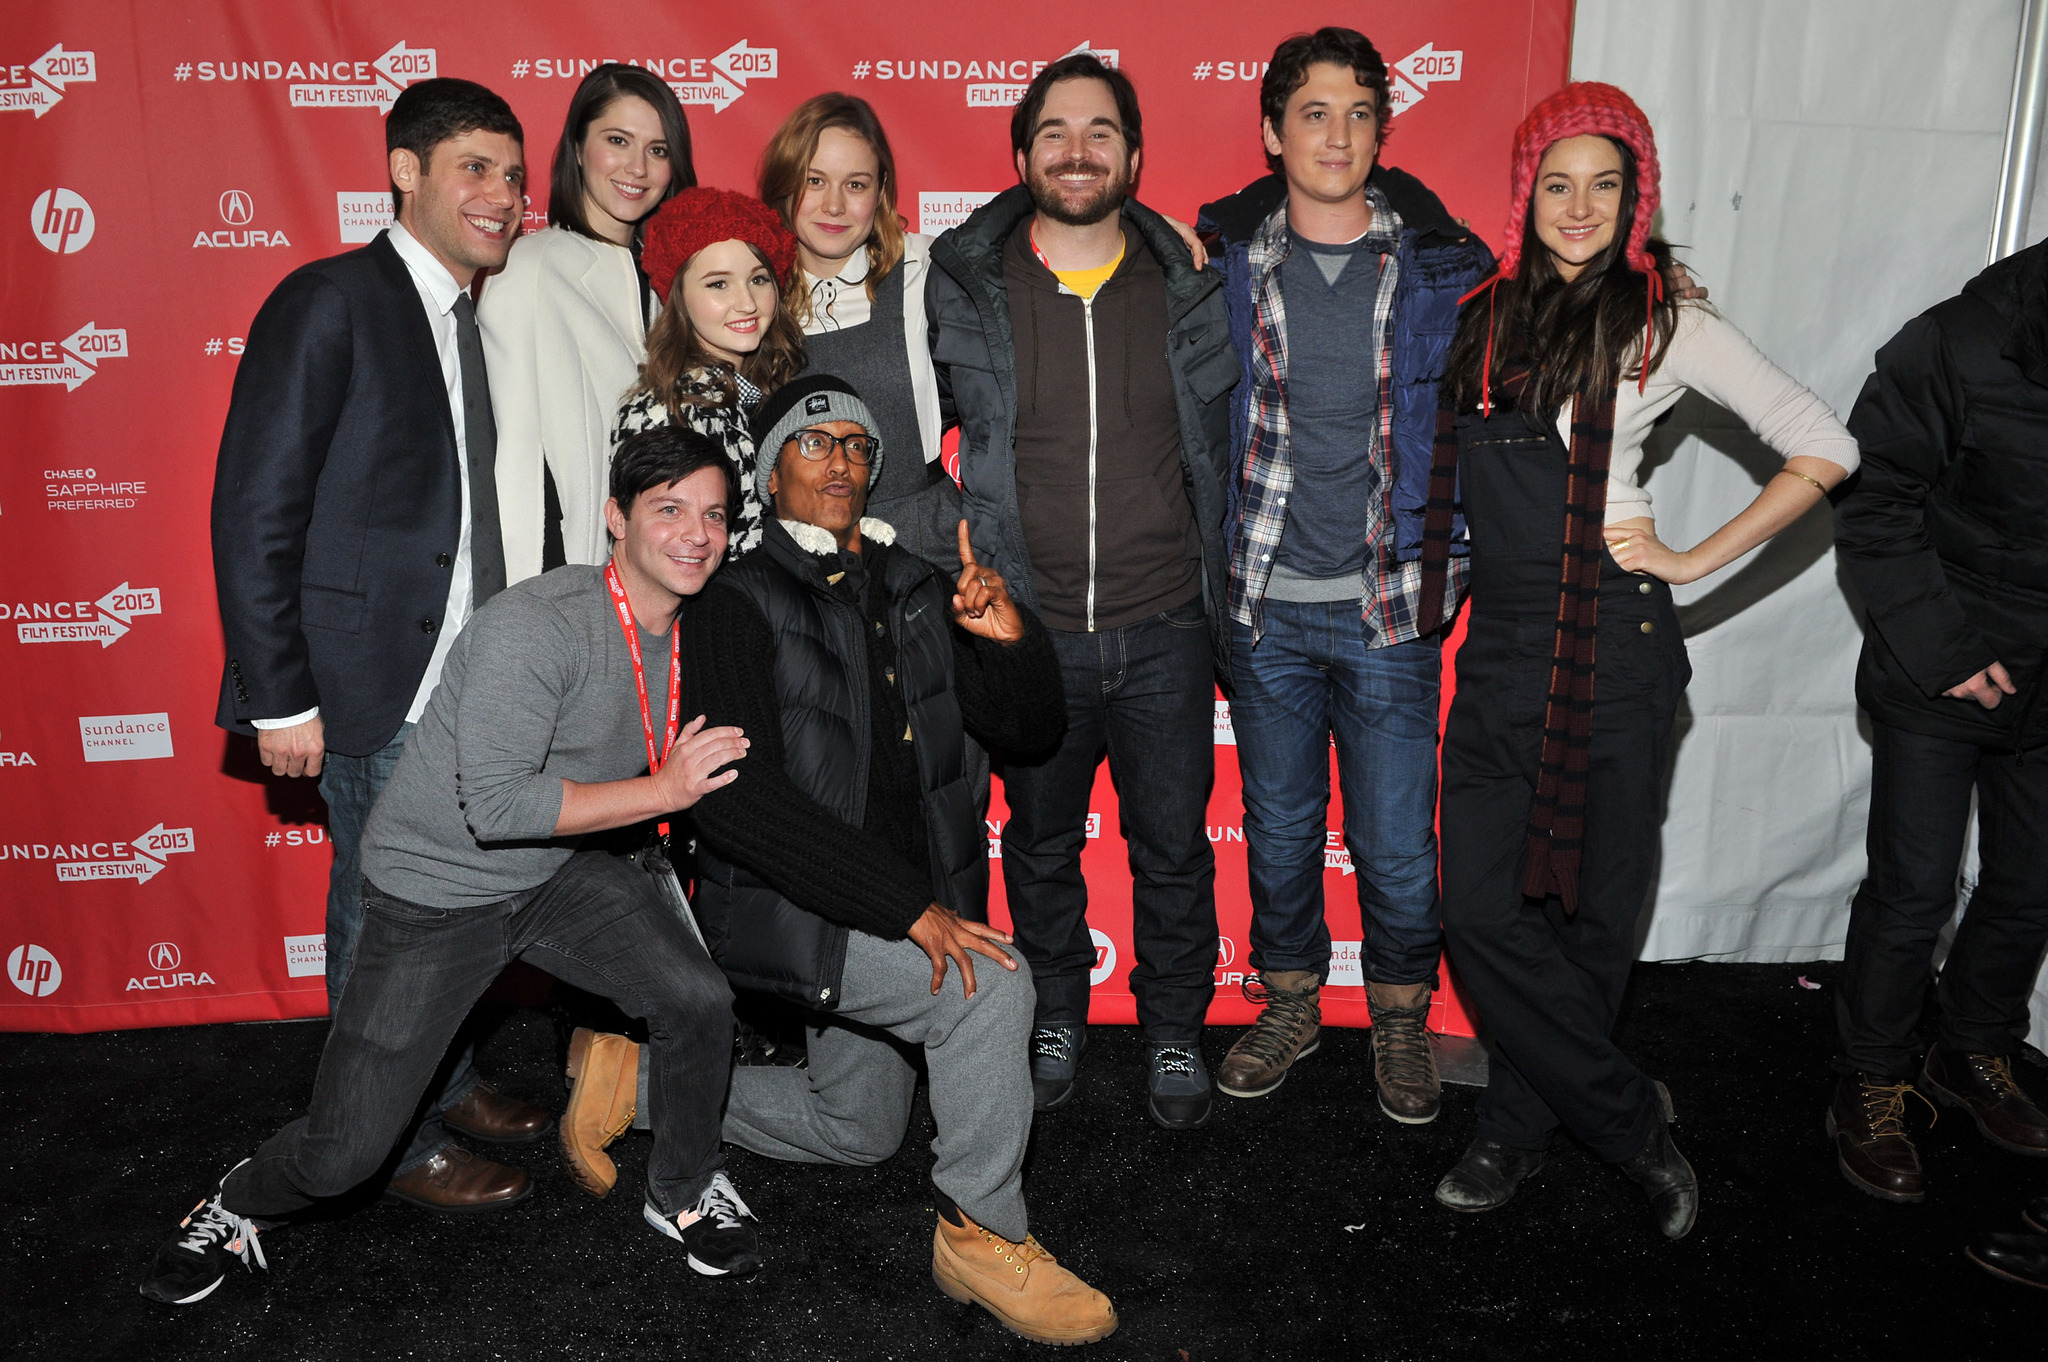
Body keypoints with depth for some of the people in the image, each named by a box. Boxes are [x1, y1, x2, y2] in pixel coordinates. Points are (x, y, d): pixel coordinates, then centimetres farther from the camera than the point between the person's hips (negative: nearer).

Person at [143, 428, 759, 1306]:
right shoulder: (537, 623, -28)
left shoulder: (683, 632, -2)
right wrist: (661, 790, -30)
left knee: (698, 1000, -17)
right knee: (346, 1148, -1)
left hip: (562, 871, 6)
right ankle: (239, 1209, 35)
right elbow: (495, 802, -33)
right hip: (438, 887, -5)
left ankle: (685, 1193, 10)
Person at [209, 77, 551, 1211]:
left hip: (470, 681, 8)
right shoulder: (330, 302, -11)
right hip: (376, 686, -7)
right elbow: (255, 511, -14)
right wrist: (280, 697, -17)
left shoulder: (479, 320, 12)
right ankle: (401, 1145, 21)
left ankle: (449, 1084, 38)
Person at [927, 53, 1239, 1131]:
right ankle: (1055, 1020, 38)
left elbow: (1223, 454, 10)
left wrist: (1224, 602, 9)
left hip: (1163, 629, 0)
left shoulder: (1190, 286, 1)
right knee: (1041, 842, 16)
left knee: (1174, 845, 10)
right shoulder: (962, 287, -2)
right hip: (1028, 628, 0)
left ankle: (1175, 1033, 31)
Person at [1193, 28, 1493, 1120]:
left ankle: (1401, 1019, 29)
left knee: (1397, 845, 6)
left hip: (1390, 607, -1)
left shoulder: (1440, 267, -1)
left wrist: (1450, 561, 1)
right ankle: (1290, 1002, 34)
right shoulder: (1225, 262, 0)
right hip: (1266, 606, 1)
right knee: (1278, 828, 14)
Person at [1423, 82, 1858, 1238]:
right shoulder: (1490, 318, 10)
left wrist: (1698, 559, -6)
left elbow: (1824, 451, -4)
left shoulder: (1666, 324, -3)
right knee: (1483, 907, 0)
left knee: (1585, 907, 5)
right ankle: (1632, 1121, 16)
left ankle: (1525, 1123, 25)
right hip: (1499, 643, 4)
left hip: (1611, 638, -4)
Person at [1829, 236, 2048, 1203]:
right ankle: (1870, 1084, 20)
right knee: (1913, 893, 0)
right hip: (1935, 686, -3)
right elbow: (1872, 500, -8)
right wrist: (1938, 646, -11)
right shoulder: (1962, 345, -16)